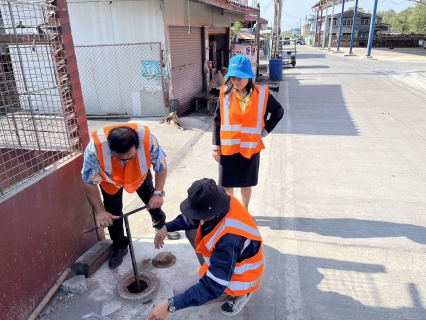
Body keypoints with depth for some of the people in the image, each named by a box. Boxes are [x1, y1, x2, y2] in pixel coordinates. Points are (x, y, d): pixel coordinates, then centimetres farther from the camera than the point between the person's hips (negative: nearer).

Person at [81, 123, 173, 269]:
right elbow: (89, 183, -29)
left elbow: (161, 166, -23)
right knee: (113, 211, 3)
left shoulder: (148, 139, -43)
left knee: (152, 199, 18)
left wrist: (158, 193, -28)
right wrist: (100, 211, -31)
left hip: (140, 174, 1)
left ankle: (161, 223, 49)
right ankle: (119, 245, 27)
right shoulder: (95, 147, -43)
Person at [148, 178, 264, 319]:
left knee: (180, 291, -12)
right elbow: (193, 219, 5)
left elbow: (213, 287, -35)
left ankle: (238, 294, 1)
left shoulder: (230, 240, -41)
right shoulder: (219, 204, -18)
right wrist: (167, 227, -4)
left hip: (239, 276, -8)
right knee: (191, 230, 3)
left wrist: (170, 305, -35)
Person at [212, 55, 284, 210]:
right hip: (228, 148, 0)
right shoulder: (225, 93, -5)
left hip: (250, 148, 0)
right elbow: (218, 121, 0)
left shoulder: (262, 94, -7)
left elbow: (278, 112, 8)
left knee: (246, 184, 15)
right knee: (227, 185, 10)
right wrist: (216, 146, -1)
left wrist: (265, 131, 0)